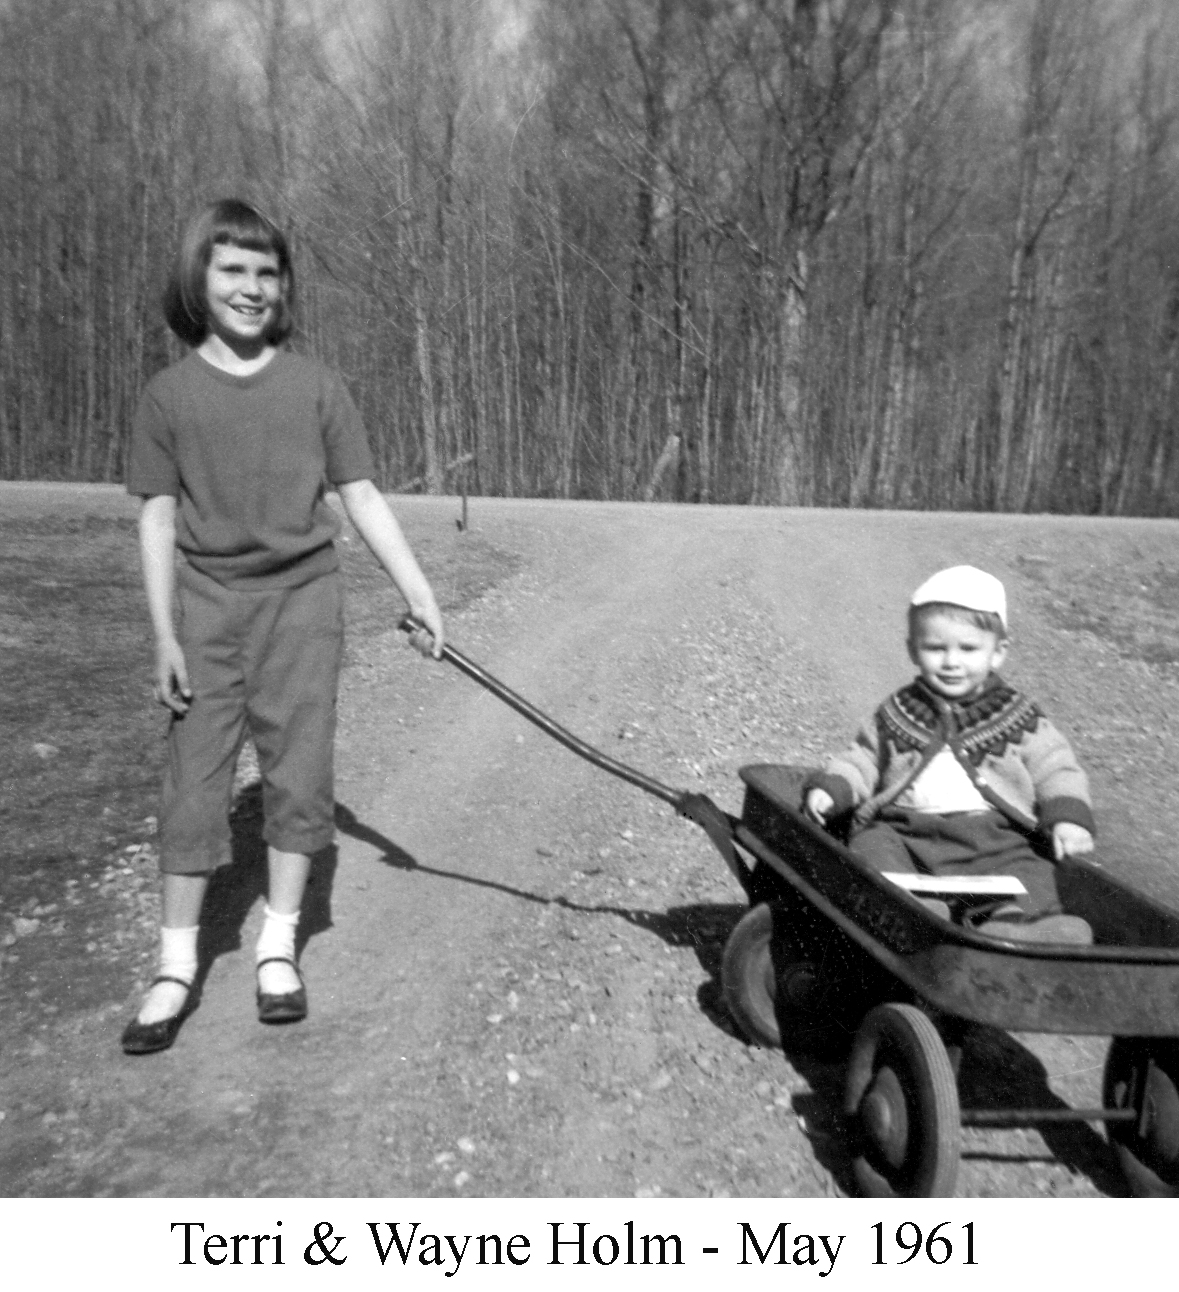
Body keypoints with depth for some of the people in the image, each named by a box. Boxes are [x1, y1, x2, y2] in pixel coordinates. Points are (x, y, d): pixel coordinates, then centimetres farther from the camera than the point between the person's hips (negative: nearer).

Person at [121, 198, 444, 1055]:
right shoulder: (170, 395, 1)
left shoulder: (315, 386, 1)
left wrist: (418, 591, -5)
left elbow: (362, 497, 2)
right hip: (209, 605, 0)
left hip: (303, 598, 0)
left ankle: (279, 947, 19)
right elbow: (159, 518, 1)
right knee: (196, 777, 2)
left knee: (300, 770, 3)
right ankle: (177, 968, 15)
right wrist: (164, 636, -4)